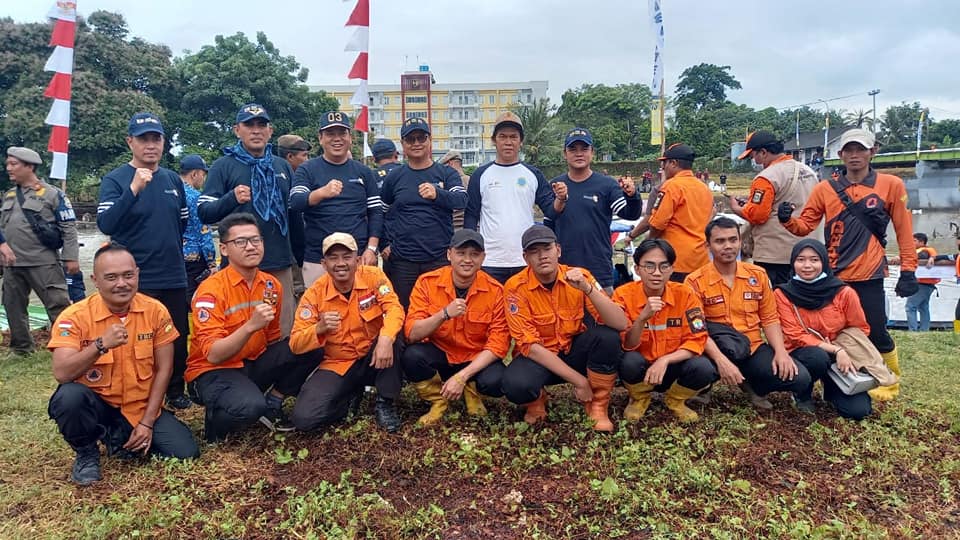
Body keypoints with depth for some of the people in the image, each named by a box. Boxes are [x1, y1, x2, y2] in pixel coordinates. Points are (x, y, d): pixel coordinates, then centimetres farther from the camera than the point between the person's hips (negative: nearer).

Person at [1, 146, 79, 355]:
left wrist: (71, 257, -14)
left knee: (59, 306, -8)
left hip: (43, 263, -7)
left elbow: (69, 228, -8)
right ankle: (22, 347, 28)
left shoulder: (52, 194, -5)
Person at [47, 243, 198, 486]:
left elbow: (163, 369, -4)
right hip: (97, 404, -2)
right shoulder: (75, 317, -14)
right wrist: (101, 345, -39)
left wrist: (147, 422, -8)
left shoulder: (155, 311, -8)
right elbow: (62, 374, -24)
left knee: (185, 453, -14)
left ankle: (120, 439, 14)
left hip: (142, 407, 2)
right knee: (69, 396, -35)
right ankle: (87, 454, -2)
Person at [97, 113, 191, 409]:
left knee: (178, 337, 12)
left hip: (174, 277, 5)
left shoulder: (173, 179, 8)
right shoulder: (114, 180, -6)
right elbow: (105, 224, -22)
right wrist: (134, 189, -30)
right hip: (136, 280, -5)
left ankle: (176, 390, 29)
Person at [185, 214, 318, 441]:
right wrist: (250, 326, -36)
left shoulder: (272, 285, 1)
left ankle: (272, 404, 3)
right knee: (250, 406, -37)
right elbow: (213, 355, -24)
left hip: (253, 364, 6)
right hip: (213, 371, -6)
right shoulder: (211, 290, -18)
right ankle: (215, 423, -2)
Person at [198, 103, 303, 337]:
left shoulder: (282, 166, 13)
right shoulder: (223, 166, 1)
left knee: (284, 333, 9)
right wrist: (232, 198, -21)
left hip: (280, 263, 4)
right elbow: (204, 213, -4)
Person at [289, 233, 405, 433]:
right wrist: (320, 328, -34)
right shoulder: (315, 293, -11)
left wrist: (385, 338, -44)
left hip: (372, 359, 0)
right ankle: (351, 394, 11)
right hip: (337, 365, 0)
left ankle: (385, 403, -12)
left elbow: (394, 309, -23)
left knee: (390, 337, -33)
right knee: (304, 417, -20)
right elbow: (296, 344, -13)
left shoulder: (373, 276, -10)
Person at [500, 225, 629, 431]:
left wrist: (587, 288, -36)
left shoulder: (579, 276, -12)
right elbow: (530, 346, -20)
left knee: (607, 335, -27)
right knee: (515, 384, -35)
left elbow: (620, 324, -21)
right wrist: (578, 380, -22)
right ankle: (536, 400, 4)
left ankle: (598, 406, -4)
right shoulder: (516, 287, -18)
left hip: (574, 351, 2)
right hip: (538, 357, -2)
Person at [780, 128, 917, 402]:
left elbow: (904, 230, 2)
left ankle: (890, 384, 26)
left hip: (868, 276, -2)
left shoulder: (891, 185, 1)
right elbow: (805, 225, 4)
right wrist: (787, 220, -18)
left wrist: (908, 270, -1)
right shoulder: (825, 189, 5)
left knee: (876, 334, 1)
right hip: (833, 276, 2)